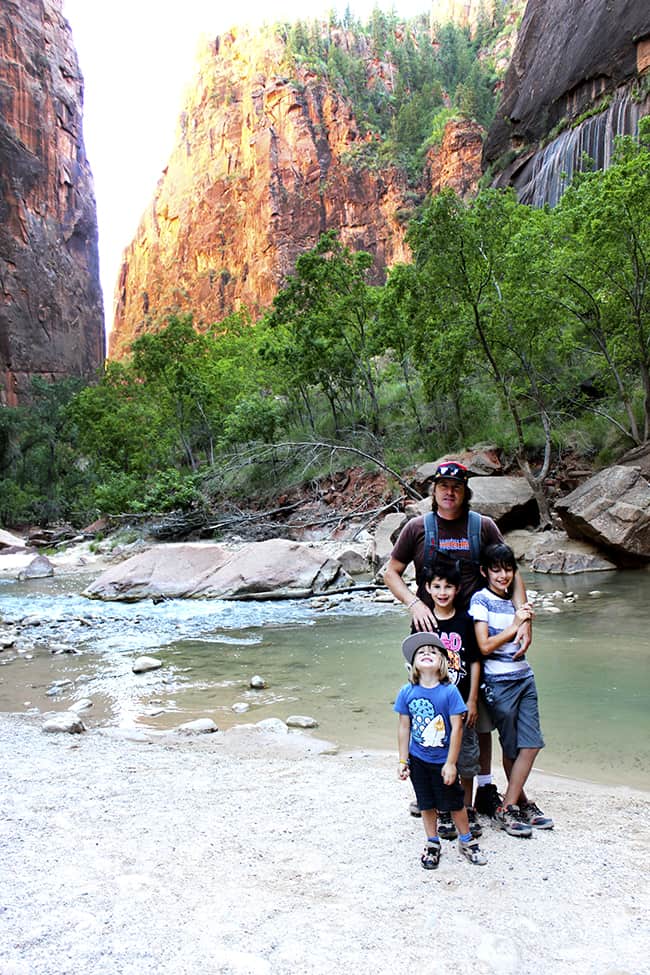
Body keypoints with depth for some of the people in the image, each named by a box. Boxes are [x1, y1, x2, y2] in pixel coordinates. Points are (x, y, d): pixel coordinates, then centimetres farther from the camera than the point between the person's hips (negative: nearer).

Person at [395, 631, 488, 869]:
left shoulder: (449, 691, -18)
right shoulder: (407, 692, -10)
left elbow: (457, 728, -14)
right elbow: (404, 727, -2)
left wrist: (451, 763, -13)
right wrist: (403, 761, -1)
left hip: (443, 761, -2)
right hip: (418, 760, 2)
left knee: (455, 803, 12)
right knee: (427, 804, 16)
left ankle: (467, 842, 34)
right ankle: (433, 845, 35)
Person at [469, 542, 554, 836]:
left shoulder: (513, 600, 12)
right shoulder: (480, 599, -8)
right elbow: (485, 646, -14)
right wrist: (514, 625, -12)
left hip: (523, 677, 6)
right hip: (498, 682, -6)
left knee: (531, 744, 1)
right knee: (511, 748, 5)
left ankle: (508, 807, 10)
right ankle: (520, 802, 21)